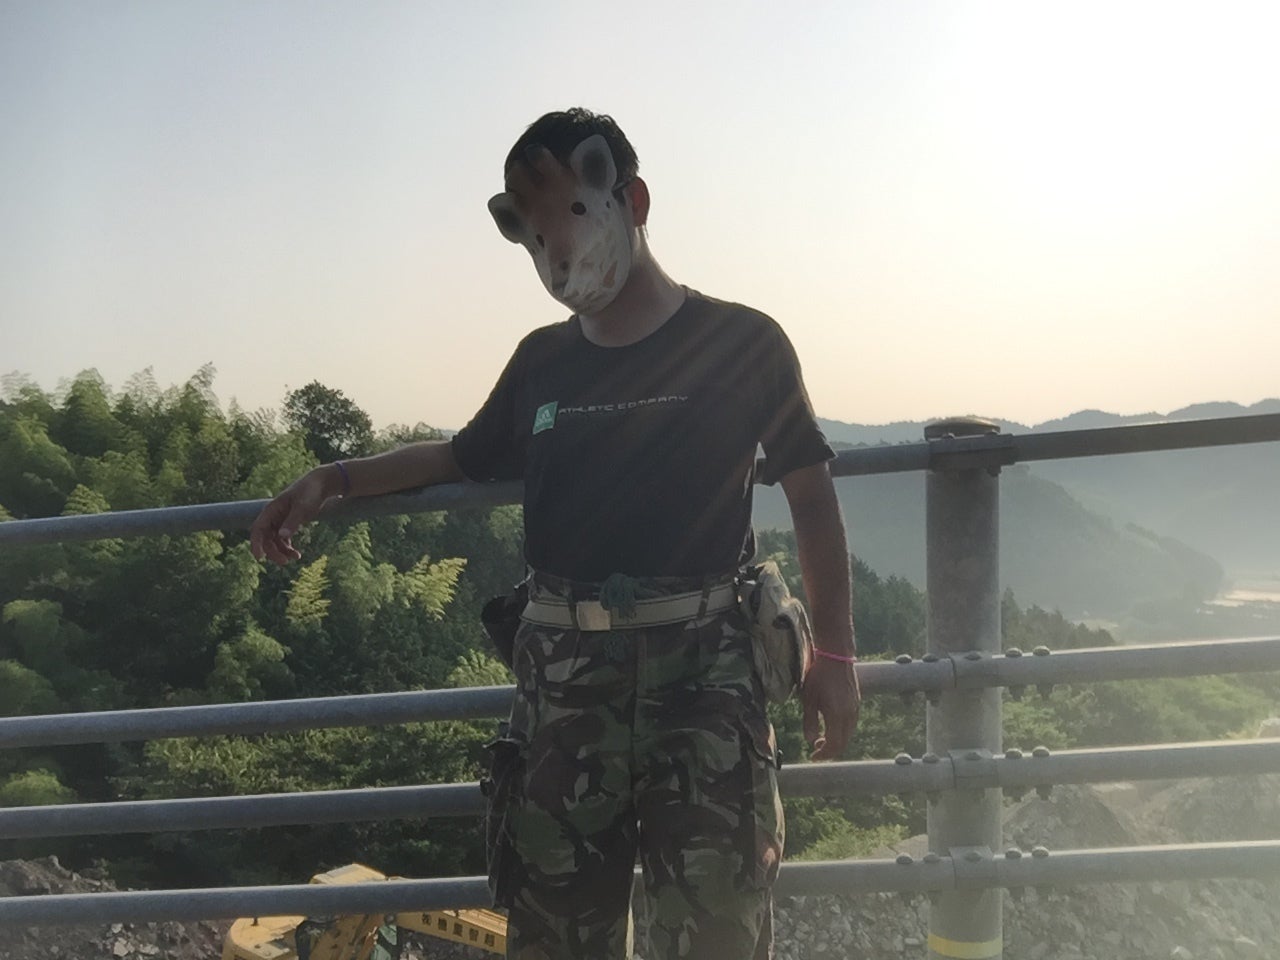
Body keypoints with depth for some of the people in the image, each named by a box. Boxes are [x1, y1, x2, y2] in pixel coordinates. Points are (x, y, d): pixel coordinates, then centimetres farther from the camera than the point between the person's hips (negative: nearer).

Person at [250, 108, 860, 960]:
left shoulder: (740, 343, 1)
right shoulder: (543, 361, 12)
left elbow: (811, 494, 4)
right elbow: (466, 455, 26)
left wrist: (835, 654, 1)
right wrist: (334, 481, 17)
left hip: (701, 668, -3)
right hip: (564, 670, 4)